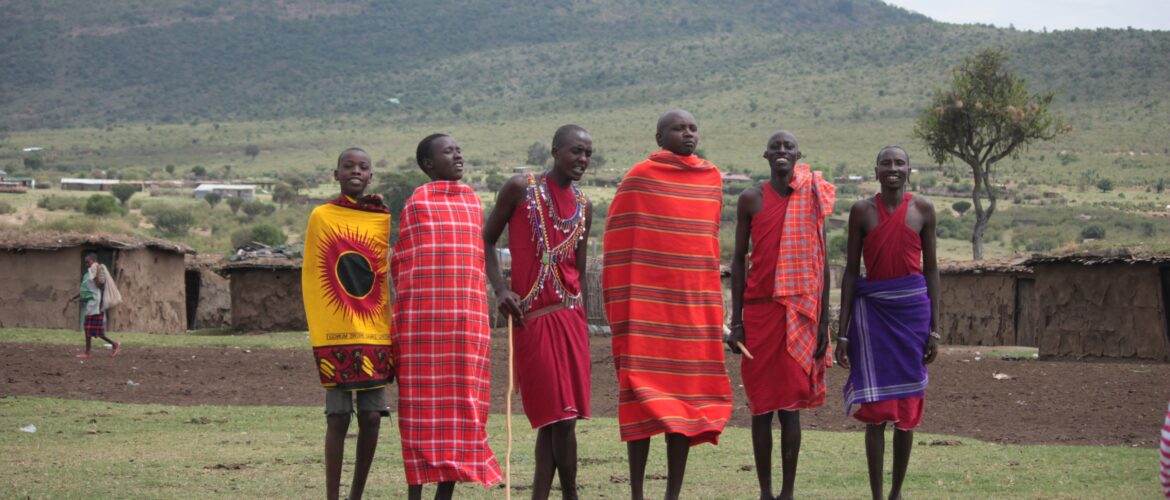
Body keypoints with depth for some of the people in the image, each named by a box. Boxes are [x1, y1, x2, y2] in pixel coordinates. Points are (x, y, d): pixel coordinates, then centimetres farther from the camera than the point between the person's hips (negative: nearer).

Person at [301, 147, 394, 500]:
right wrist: (318, 336, -3)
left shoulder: (382, 220, 8)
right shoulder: (321, 217, 1)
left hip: (375, 335, 3)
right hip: (336, 336, -3)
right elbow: (310, 278, 2)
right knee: (338, 418, -3)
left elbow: (384, 276, 11)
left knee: (371, 418, 4)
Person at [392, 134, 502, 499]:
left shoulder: (473, 202, 15)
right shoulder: (417, 202, 1)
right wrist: (406, 313, 2)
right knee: (421, 403, -2)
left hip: (467, 317, 5)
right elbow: (401, 261, 4)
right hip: (422, 318, -4)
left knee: (460, 406, 2)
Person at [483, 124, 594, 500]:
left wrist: (582, 323, 11)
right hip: (530, 315, -4)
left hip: (568, 314, 4)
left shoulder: (583, 206, 12)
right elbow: (487, 240, 3)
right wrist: (500, 289, -11)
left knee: (561, 416, -1)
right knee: (555, 417, -6)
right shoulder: (520, 188, 0)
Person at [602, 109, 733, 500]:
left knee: (688, 400, 3)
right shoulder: (640, 178, -3)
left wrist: (713, 305, 14)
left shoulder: (712, 179, 11)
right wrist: (622, 311, -8)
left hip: (696, 305, 4)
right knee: (644, 399, -4)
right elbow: (618, 246, -3)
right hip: (647, 305, -4)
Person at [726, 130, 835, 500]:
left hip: (800, 312, 0)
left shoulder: (813, 198, 6)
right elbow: (739, 260, 7)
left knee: (790, 404, -1)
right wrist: (736, 321, 1)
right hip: (759, 309, 0)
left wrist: (823, 321, 3)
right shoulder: (751, 199, 5)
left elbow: (821, 261, 7)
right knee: (761, 404, 2)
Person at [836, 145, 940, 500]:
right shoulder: (862, 212, 1)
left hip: (912, 309, 1)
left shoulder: (922, 210, 4)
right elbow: (851, 272, 4)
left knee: (907, 406, 6)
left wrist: (934, 328, 2)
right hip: (873, 308, -1)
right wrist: (842, 331, 0)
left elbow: (931, 269, 7)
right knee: (875, 408, -3)